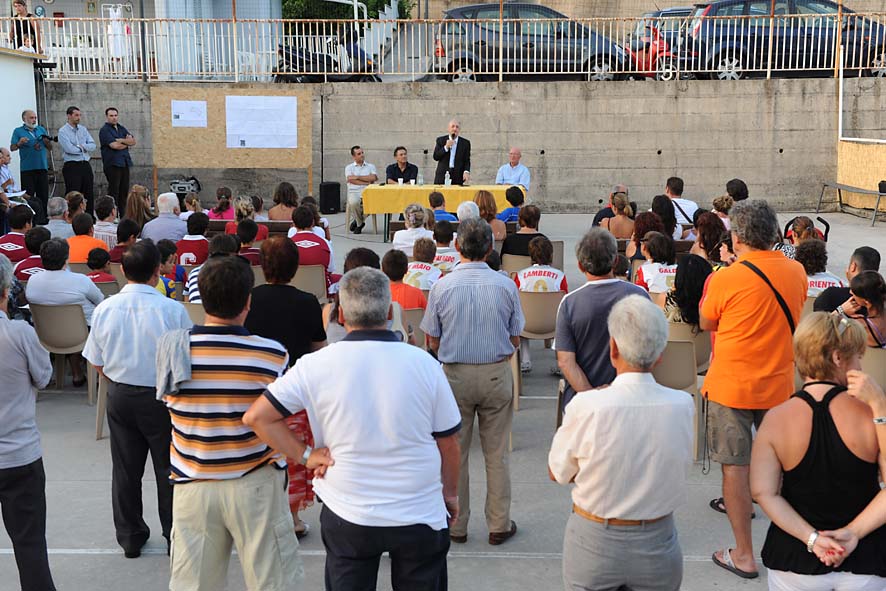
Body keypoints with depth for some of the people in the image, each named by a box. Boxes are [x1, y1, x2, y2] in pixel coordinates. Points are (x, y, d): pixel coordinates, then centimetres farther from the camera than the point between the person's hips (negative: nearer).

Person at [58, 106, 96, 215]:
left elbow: (93, 146, 5)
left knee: (89, 194, 8)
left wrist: (81, 147, -11)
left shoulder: (83, 129, 14)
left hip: (85, 165, 6)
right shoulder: (63, 131, -4)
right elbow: (69, 149, -16)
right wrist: (83, 148, -2)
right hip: (72, 166, -6)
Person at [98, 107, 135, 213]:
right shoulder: (104, 130, -4)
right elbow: (114, 145, -16)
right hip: (112, 164, -7)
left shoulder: (122, 129, 18)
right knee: (114, 191, -7)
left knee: (124, 191, 6)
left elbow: (133, 141, 6)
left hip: (124, 163, 7)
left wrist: (121, 140, -10)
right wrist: (127, 143, 0)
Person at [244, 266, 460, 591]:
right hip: (420, 515, 0)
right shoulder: (424, 363, -11)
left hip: (348, 517, 0)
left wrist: (305, 456, -4)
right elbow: (448, 441, -2)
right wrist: (450, 492, 13)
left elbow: (256, 417, -10)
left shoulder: (316, 365, -12)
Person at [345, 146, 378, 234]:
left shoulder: (371, 166, 18)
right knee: (353, 203, -38)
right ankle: (360, 223, -8)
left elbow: (373, 178, -3)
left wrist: (357, 177, -4)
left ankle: (357, 221, -5)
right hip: (354, 192, 0)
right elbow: (351, 180, -4)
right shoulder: (349, 167, 15)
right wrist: (367, 182, -5)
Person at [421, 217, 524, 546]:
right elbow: (515, 339, 1)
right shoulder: (505, 285, -6)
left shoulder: (442, 286, -9)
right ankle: (499, 525, 19)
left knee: (454, 453, 12)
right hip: (497, 374, 1)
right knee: (496, 454, 10)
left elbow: (432, 340, -2)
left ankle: (456, 526, 21)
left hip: (455, 376, 0)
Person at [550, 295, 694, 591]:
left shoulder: (585, 406, -23)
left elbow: (558, 474, -8)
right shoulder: (683, 405, -16)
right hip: (657, 546, 2)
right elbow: (681, 469, 0)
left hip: (593, 546, -2)